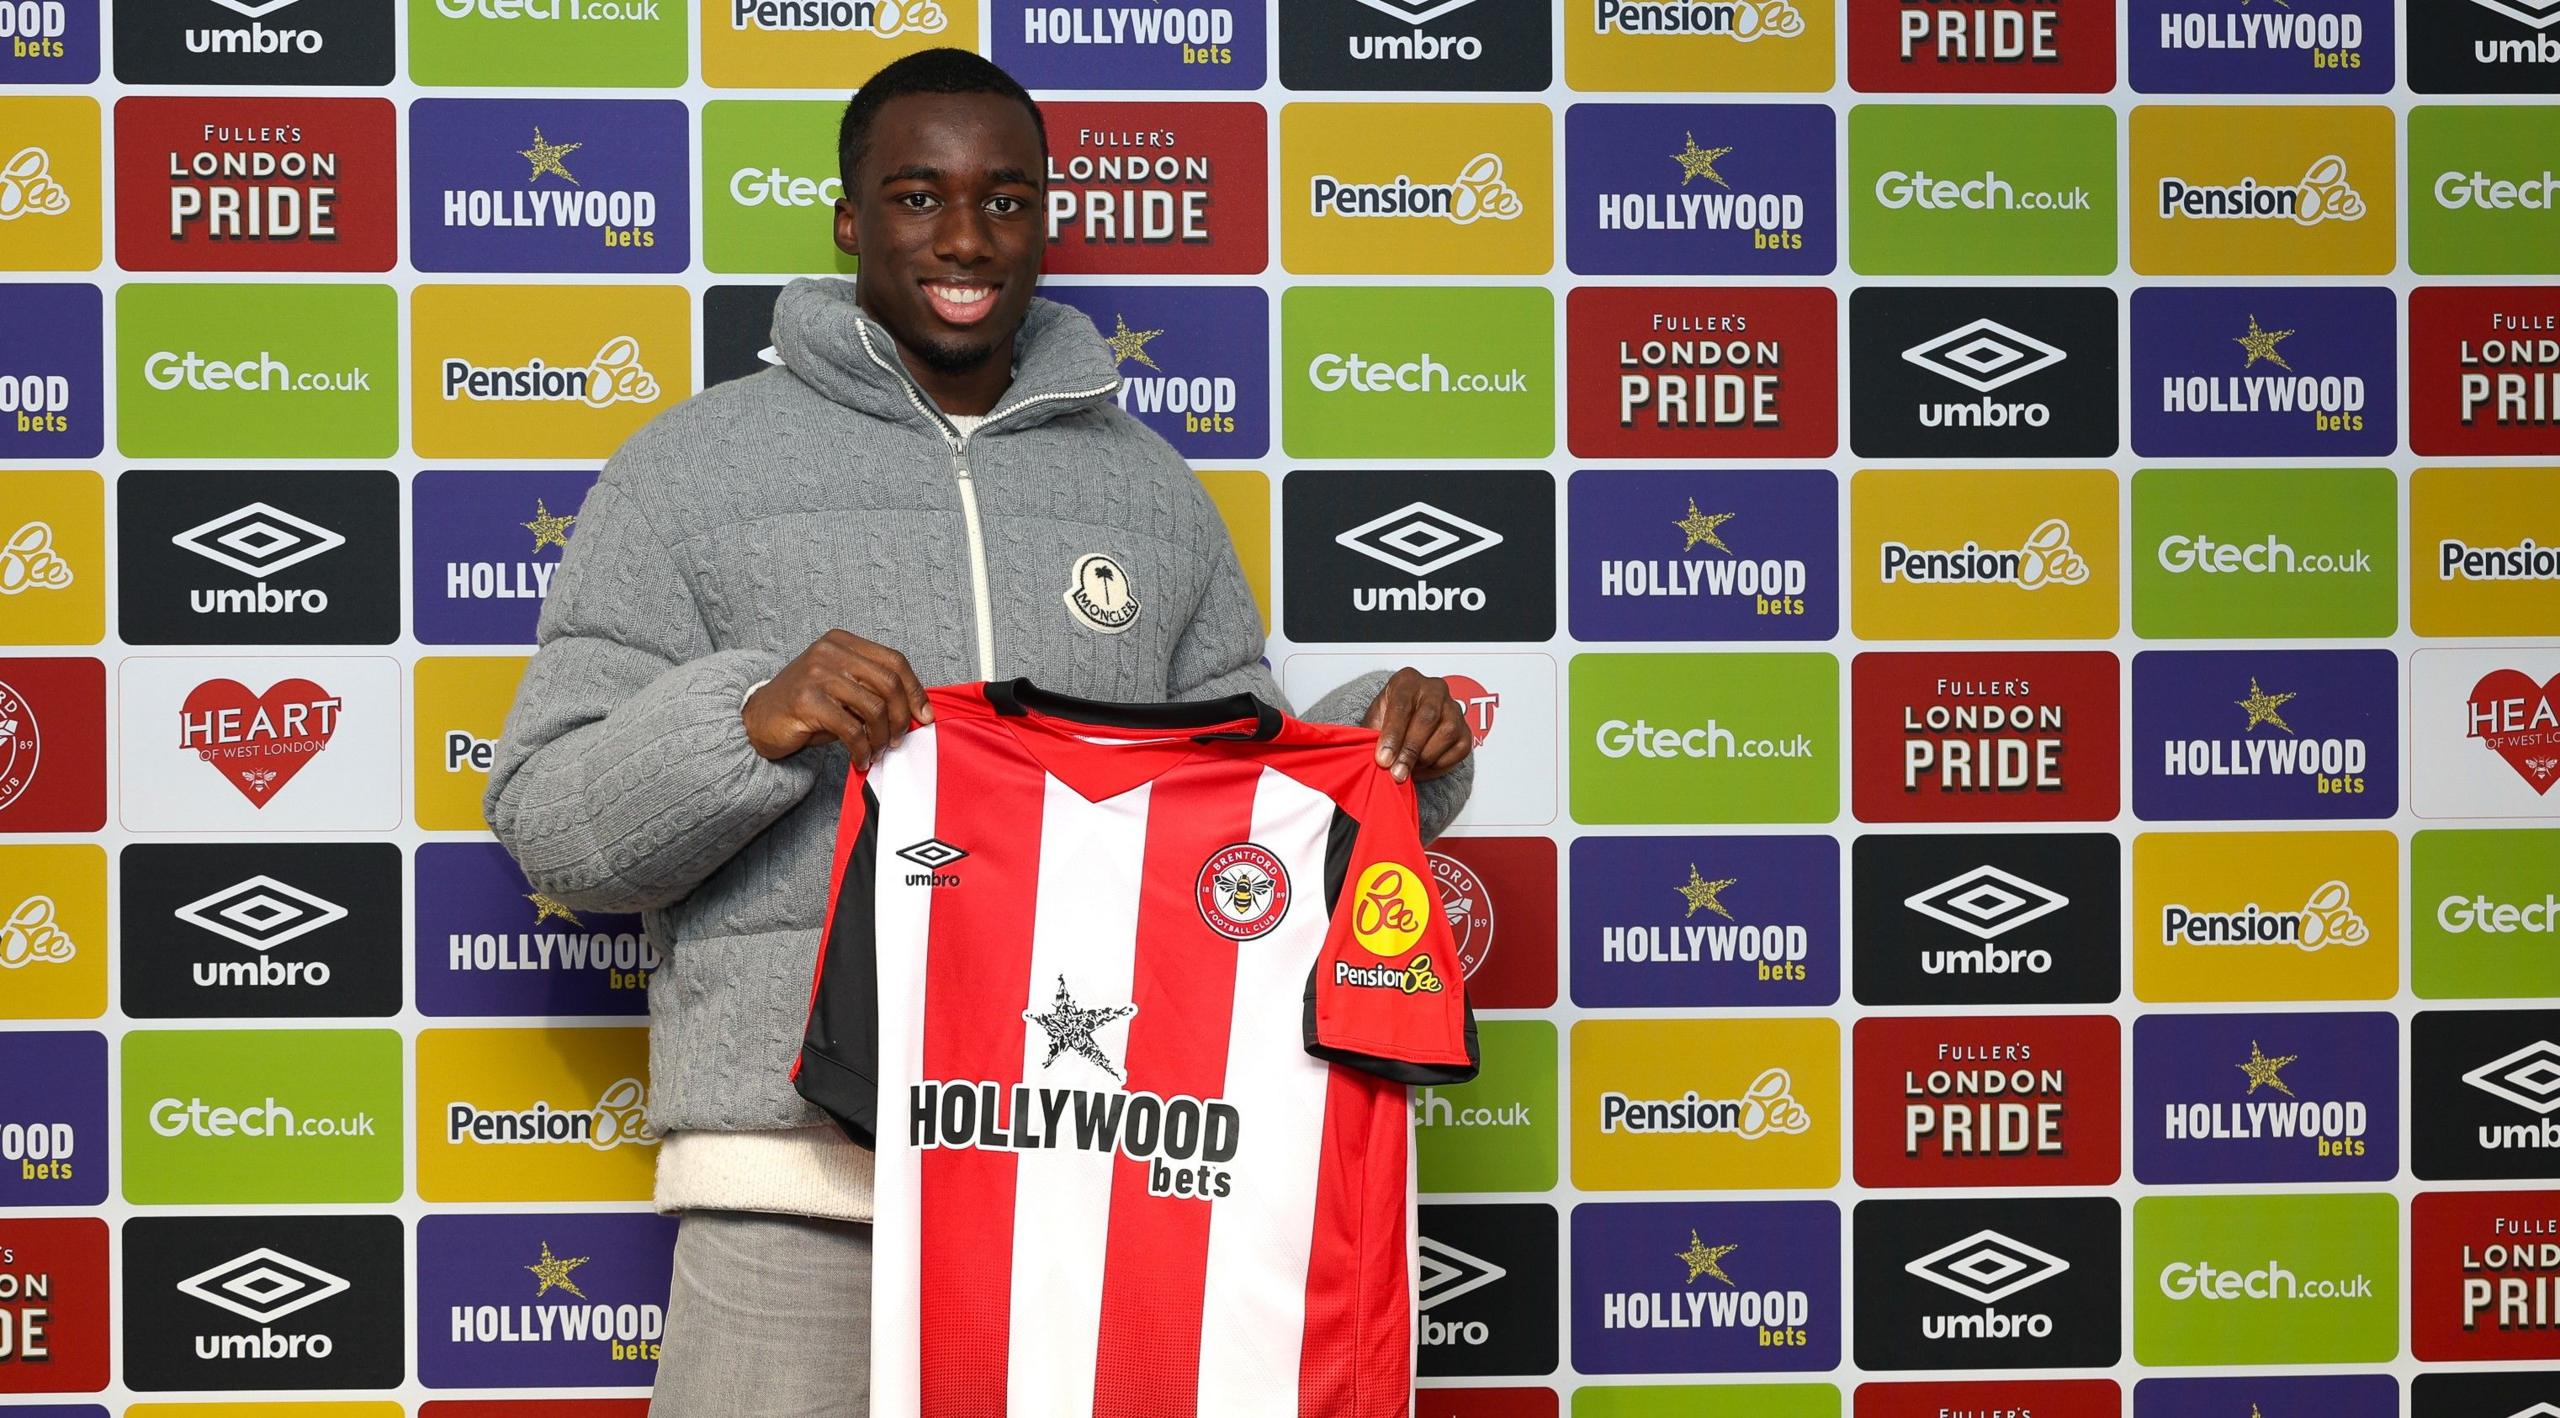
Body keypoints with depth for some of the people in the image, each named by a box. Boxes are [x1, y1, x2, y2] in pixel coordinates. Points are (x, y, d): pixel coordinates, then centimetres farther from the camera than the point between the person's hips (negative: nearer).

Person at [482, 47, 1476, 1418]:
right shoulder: (694, 466, 7)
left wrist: (1391, 753, 1)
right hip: (799, 1168, -3)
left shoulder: (1147, 487, 18)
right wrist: (751, 724, -17)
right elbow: (546, 818, 1)